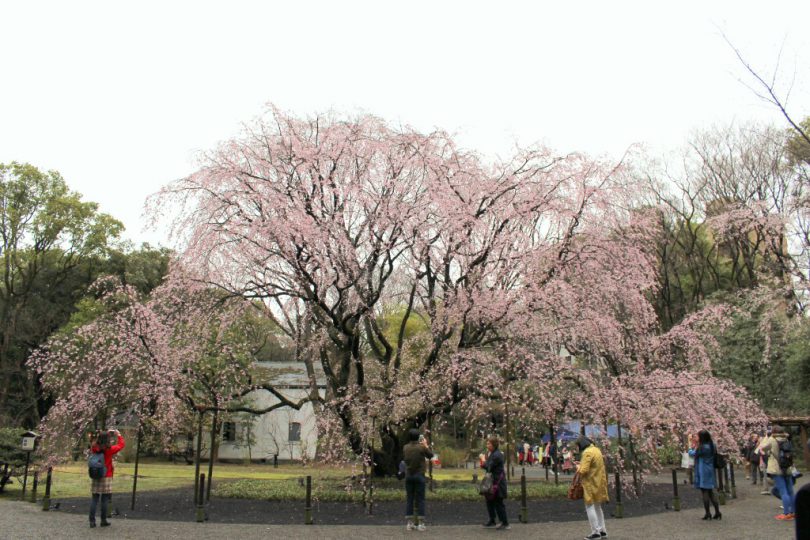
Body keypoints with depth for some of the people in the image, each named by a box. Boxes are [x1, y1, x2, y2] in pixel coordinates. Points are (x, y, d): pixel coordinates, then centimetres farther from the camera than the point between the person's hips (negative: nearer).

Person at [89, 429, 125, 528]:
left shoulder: (94, 448, -3)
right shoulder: (109, 450, -13)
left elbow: (98, 443, 21)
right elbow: (121, 445, -1)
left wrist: (106, 434, 21)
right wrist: (118, 435, 14)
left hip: (95, 478, 4)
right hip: (106, 478, -4)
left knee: (94, 499, 6)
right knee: (105, 500, 3)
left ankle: (92, 521, 5)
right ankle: (103, 520, 8)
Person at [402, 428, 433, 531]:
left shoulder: (405, 448, -1)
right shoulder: (422, 447, -11)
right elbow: (431, 455, 5)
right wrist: (426, 445, 18)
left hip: (408, 475, 3)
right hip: (419, 475, -3)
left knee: (409, 499, 8)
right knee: (420, 499, 2)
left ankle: (410, 523, 8)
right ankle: (421, 523, 1)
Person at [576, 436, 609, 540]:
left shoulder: (587, 453, -19)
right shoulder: (596, 450, 10)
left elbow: (584, 471, -23)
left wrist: (579, 467, -2)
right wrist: (582, 464, 13)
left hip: (591, 483, -9)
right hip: (598, 482, 9)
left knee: (590, 507, -1)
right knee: (597, 507, 17)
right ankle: (602, 530, 21)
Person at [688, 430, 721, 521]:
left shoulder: (703, 447, -20)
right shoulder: (711, 446, 5)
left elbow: (691, 453, -9)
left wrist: (693, 446, 9)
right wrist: (697, 445, 14)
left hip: (703, 472, -8)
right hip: (710, 471, 8)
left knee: (704, 492, 1)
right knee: (710, 492, 13)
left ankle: (707, 513, 4)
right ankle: (717, 512, 12)